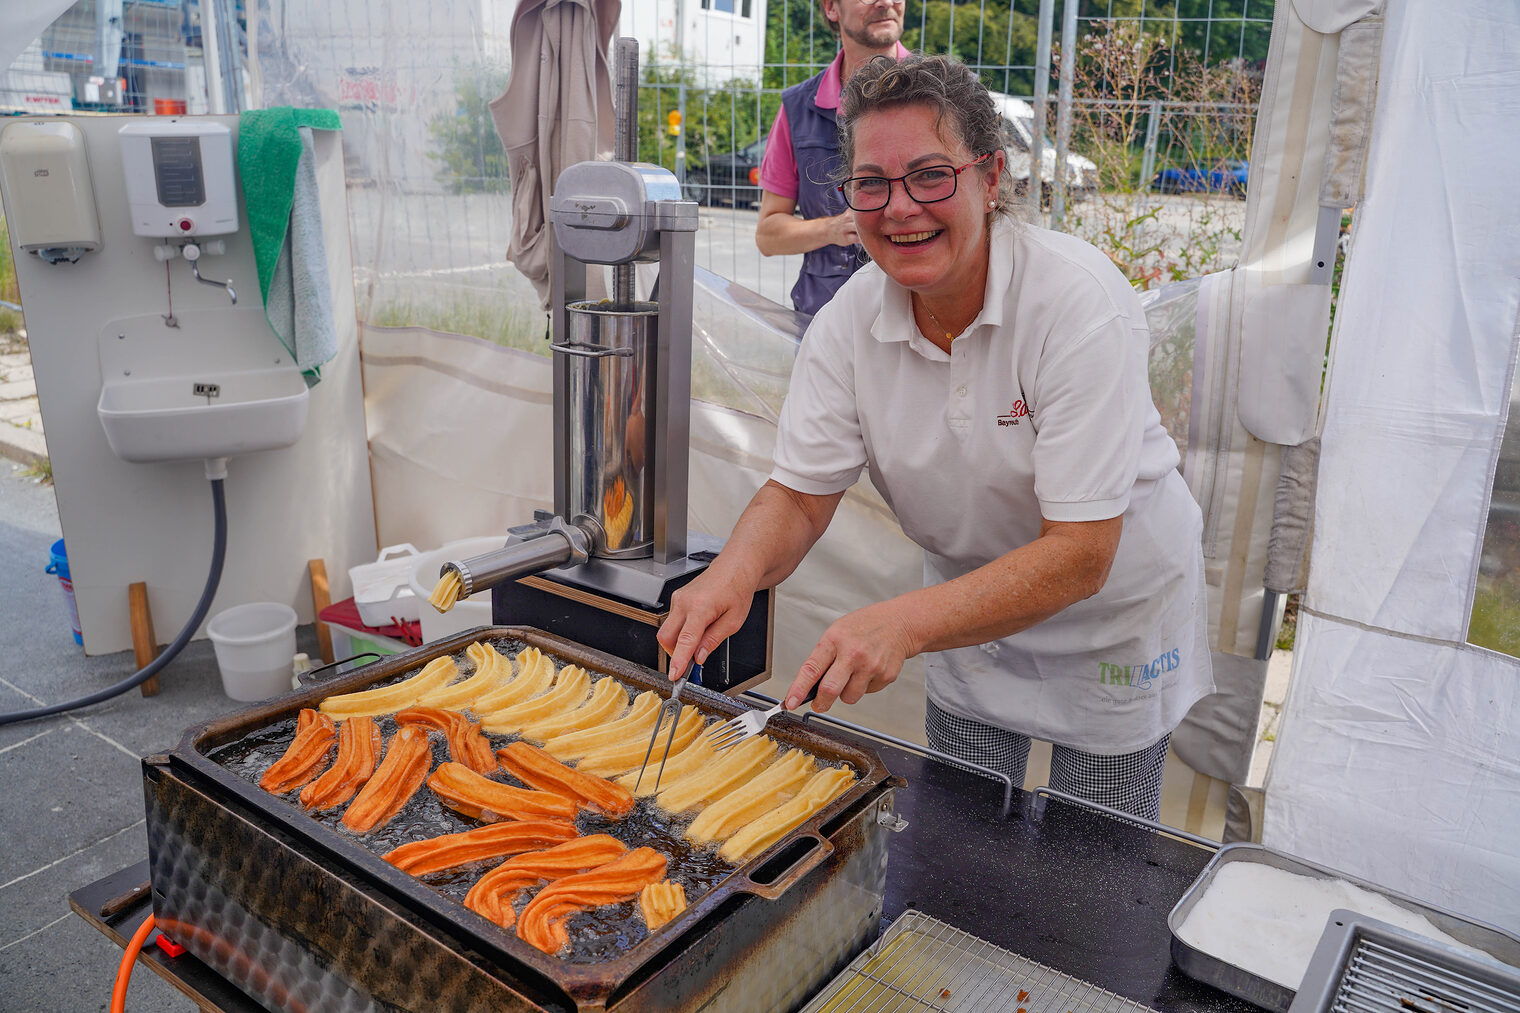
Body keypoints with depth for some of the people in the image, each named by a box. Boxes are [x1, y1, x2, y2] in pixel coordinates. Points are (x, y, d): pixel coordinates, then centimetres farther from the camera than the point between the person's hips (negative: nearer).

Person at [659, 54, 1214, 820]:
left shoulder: (1081, 304, -30)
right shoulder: (849, 321, -16)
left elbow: (1079, 557, -33)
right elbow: (800, 494, -13)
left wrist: (905, 623, -45)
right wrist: (737, 571, -35)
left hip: (1111, 609, -3)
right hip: (972, 603, 4)